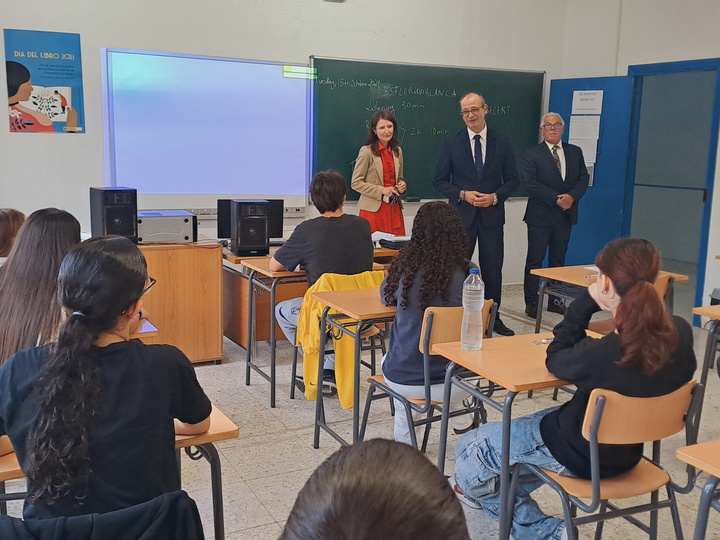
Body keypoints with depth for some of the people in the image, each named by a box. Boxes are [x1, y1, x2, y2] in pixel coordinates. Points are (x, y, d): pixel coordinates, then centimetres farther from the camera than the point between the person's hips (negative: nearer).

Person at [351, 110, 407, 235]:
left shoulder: (397, 151, 12)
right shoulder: (367, 151, -6)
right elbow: (356, 183, -7)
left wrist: (402, 185, 1)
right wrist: (381, 190, -13)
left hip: (394, 209, 5)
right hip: (374, 209, -5)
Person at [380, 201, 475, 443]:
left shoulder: (403, 264, -10)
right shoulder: (467, 272, -13)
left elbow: (386, 297, 11)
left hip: (403, 380, 0)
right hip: (453, 382, 1)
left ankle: (403, 441, 44)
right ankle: (462, 424, 48)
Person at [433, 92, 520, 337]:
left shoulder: (502, 142, 4)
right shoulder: (451, 143, 1)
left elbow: (513, 180, 6)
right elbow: (440, 181, 2)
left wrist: (495, 196, -11)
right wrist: (462, 195, -13)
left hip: (492, 214, 1)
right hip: (462, 215, -1)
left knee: (493, 268, 7)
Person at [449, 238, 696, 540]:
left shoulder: (602, 352, -36)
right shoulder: (681, 333, -16)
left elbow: (555, 361, -13)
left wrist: (587, 302, -14)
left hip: (581, 453, -7)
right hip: (628, 451, 8)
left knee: (470, 448, 8)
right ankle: (505, 493, 45)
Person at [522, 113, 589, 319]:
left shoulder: (575, 152, 11)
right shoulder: (532, 155, -4)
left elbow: (583, 178, 6)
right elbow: (530, 184, -14)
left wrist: (571, 196, -14)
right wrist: (556, 199, -18)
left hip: (565, 215, 5)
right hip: (540, 216, -4)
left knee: (558, 259, 12)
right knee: (535, 260, 0)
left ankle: (554, 299, 21)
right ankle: (531, 303, 6)